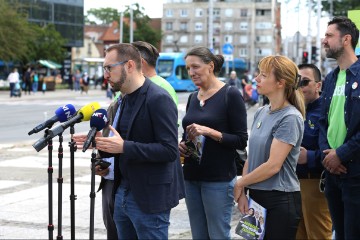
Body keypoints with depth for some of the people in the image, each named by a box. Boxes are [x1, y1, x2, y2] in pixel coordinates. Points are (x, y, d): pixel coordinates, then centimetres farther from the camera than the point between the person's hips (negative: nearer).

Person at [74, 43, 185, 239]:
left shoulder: (158, 99, -16)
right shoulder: (127, 99, 13)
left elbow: (169, 150, -22)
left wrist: (124, 147, -24)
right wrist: (102, 144, 3)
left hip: (149, 199, -9)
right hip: (123, 193, 9)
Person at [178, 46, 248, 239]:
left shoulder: (230, 95, -7)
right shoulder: (193, 98, 13)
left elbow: (241, 141, -11)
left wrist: (209, 132, -22)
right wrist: (182, 145, 2)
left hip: (219, 179, -6)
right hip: (191, 177, 7)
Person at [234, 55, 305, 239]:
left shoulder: (290, 118, -14)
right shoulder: (261, 113, 9)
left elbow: (273, 165, -18)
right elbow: (251, 157, 11)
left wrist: (240, 184, -6)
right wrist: (243, 193, 0)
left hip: (280, 201, -7)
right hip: (256, 196, 7)